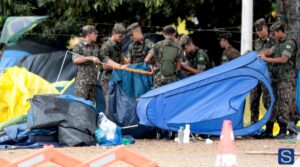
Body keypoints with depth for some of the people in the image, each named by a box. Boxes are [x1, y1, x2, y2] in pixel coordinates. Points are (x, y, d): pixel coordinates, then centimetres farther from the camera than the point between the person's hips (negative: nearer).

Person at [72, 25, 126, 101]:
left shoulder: (95, 48, 18)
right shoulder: (79, 46, 0)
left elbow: (105, 59, 18)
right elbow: (75, 59, -15)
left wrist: (119, 66, 9)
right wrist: (90, 58, -16)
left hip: (93, 81, 6)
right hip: (82, 81, -6)